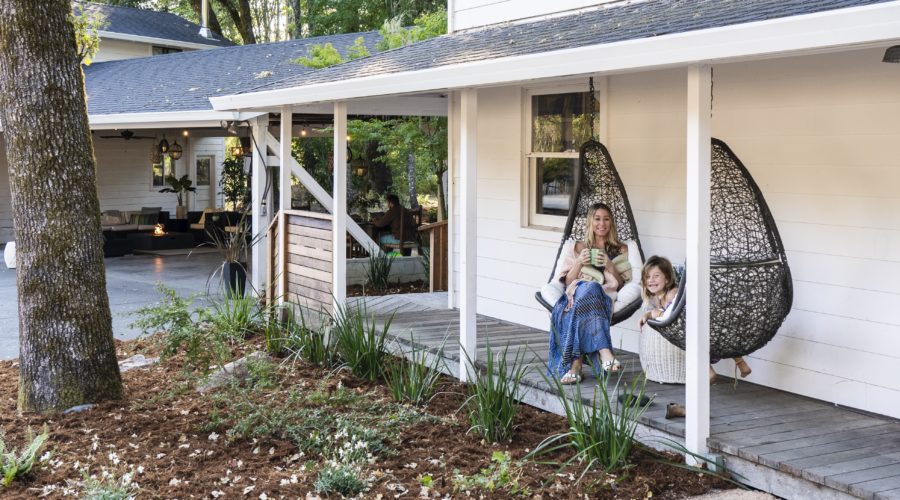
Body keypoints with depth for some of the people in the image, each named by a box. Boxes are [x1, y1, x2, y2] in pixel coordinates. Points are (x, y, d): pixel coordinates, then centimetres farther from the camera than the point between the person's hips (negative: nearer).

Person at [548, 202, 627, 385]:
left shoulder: (621, 250, 24)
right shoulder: (579, 247, 27)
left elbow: (621, 284, 13)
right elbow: (567, 281, 17)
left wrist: (609, 265, -5)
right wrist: (579, 263, -1)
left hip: (604, 297, -1)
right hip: (577, 292, 1)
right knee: (587, 289, -40)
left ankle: (576, 364, -50)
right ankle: (605, 352, -55)